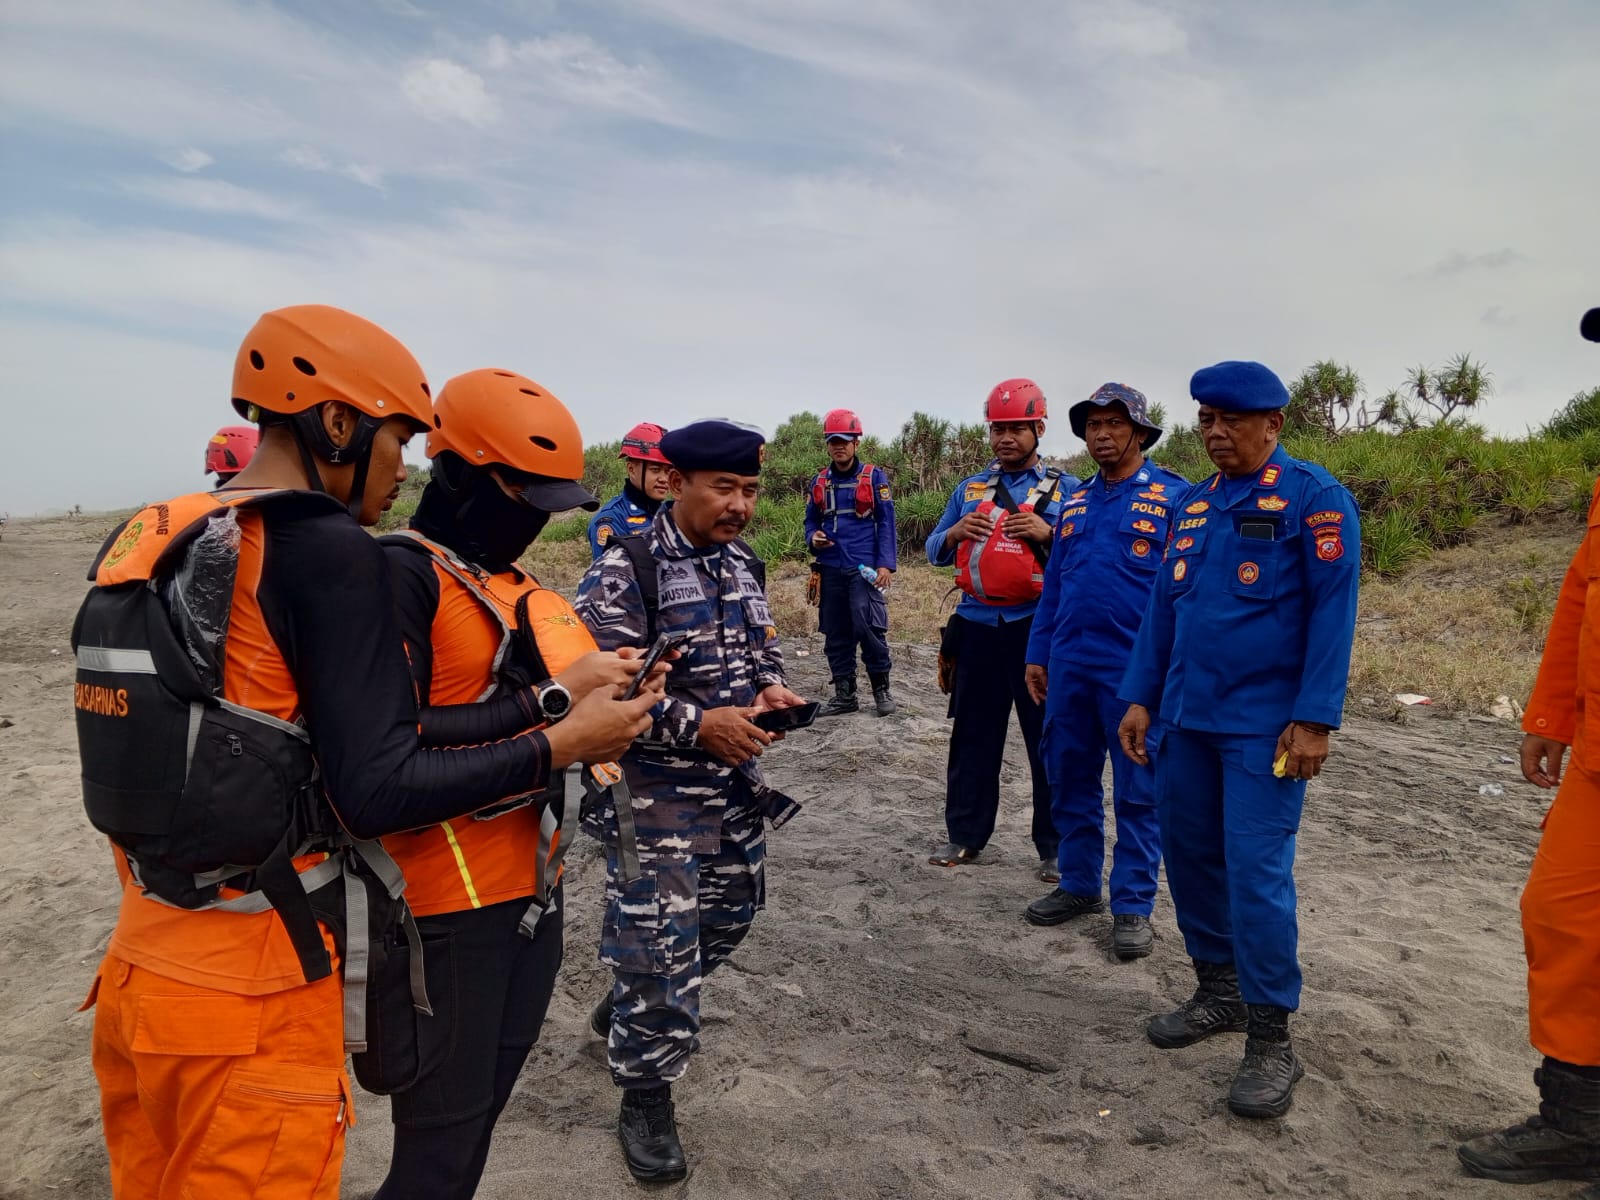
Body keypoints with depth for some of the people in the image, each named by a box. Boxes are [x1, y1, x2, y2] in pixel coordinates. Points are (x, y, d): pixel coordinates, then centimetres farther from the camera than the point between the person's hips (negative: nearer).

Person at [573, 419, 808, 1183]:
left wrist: (770, 688, -6)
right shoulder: (624, 571, -17)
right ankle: (646, 1097, 22)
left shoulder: (743, 565, 6)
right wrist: (699, 725, -26)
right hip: (655, 791, -7)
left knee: (730, 913, 20)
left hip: (735, 782, 8)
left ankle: (624, 1011, 44)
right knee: (661, 941, 0)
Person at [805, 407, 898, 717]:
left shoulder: (874, 477, 1)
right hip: (830, 569, 4)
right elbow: (811, 521, 19)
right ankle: (844, 695, 18)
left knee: (868, 627, -12)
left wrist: (885, 564, -11)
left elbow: (886, 523, -2)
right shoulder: (819, 482, 12)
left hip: (865, 568, -4)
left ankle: (881, 689, 7)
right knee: (836, 634, 7)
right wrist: (813, 538, -5)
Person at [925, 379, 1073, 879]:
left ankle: (1055, 847, 14)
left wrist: (1048, 533, -17)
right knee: (973, 738, 11)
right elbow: (934, 552, 14)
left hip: (1038, 627, -3)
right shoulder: (969, 489, 14)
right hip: (977, 626, 4)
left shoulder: (1065, 488, 3)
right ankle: (965, 835, 23)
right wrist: (955, 533, -6)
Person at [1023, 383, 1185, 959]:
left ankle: (1133, 907, 16)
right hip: (1069, 667, 6)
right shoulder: (1075, 501, 13)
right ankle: (1078, 885, 28)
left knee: (1137, 791, 4)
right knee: (1069, 780, 13)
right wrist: (1037, 655, 12)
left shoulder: (1173, 497, -3)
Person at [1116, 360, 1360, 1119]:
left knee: (1256, 872, -5)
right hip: (1186, 718, 7)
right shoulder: (1191, 507, 12)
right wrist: (1140, 698, 10)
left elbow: (1332, 611, -12)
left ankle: (1271, 1040, 9)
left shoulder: (1314, 498, -7)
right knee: (1190, 856, 13)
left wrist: (1315, 718, -17)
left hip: (1265, 726, -6)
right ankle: (1218, 993, 31)